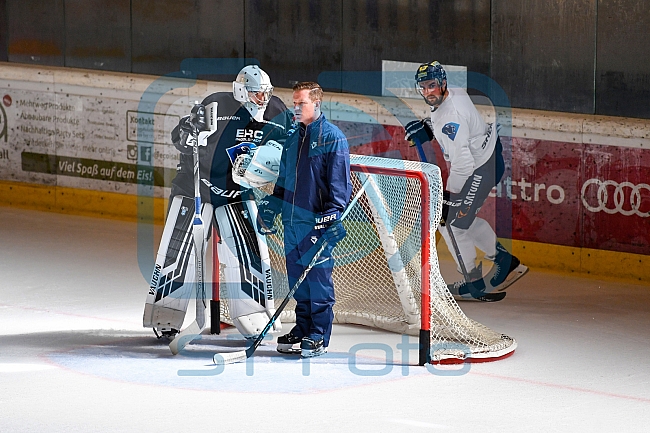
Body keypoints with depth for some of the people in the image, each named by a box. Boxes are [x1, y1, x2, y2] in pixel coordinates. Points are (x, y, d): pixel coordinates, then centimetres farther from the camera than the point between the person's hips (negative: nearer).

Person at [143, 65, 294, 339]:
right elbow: (180, 134, -15)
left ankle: (256, 319, 8)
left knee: (250, 253, -3)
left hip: (237, 192, 4)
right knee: (179, 251, 0)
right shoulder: (217, 106, -19)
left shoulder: (276, 114, -4)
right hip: (195, 184, -4)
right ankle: (163, 317, 12)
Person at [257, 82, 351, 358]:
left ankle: (319, 337, -1)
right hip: (292, 220, 7)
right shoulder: (293, 139, 17)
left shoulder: (332, 137, -6)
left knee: (318, 277, -5)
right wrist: (272, 206, 19)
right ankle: (302, 330, 18)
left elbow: (339, 182, -10)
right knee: (297, 278, 10)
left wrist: (332, 213, -18)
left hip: (317, 221, -7)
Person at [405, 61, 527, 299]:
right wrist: (426, 130, 5)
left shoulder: (452, 114, -31)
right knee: (464, 218, 23)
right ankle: (505, 261, 36)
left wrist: (449, 197, -30)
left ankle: (475, 282, 13)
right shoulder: (454, 93, -1)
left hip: (480, 170, -10)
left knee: (452, 222, -1)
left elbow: (462, 163, -34)